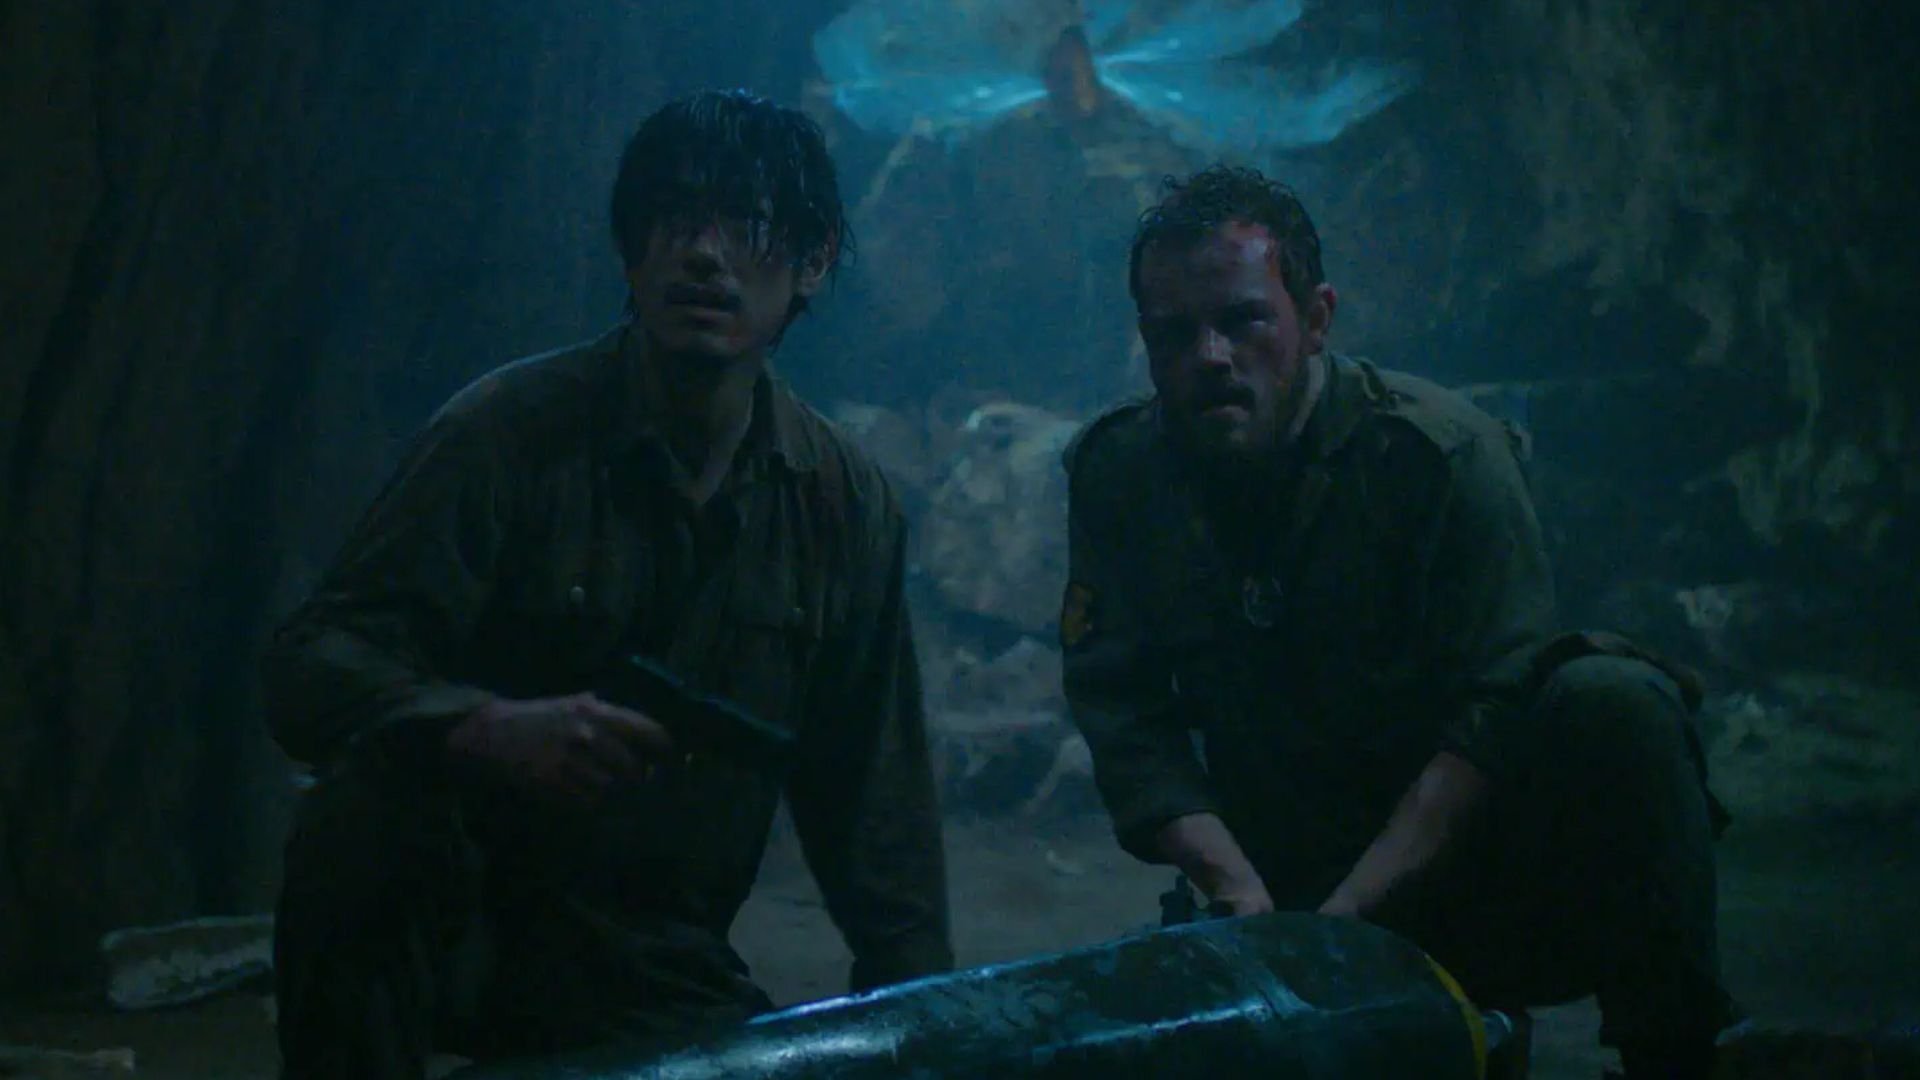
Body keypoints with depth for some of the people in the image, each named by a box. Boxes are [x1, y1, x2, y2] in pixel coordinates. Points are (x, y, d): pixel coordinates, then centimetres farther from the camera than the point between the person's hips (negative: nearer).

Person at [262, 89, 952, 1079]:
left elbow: (869, 796, 7)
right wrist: (491, 729, -38)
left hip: (667, 974, 5)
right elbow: (307, 666, -19)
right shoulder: (507, 430, -13)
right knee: (372, 809, -35)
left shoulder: (845, 504, 0)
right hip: (457, 925, -4)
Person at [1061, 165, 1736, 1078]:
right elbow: (1126, 723, -7)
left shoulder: (1443, 452, -13)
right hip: (1284, 889, 3)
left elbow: (1496, 714, -19)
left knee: (1611, 701, -31)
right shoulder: (1117, 473, -1)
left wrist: (1341, 923, -27)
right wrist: (1239, 889, -23)